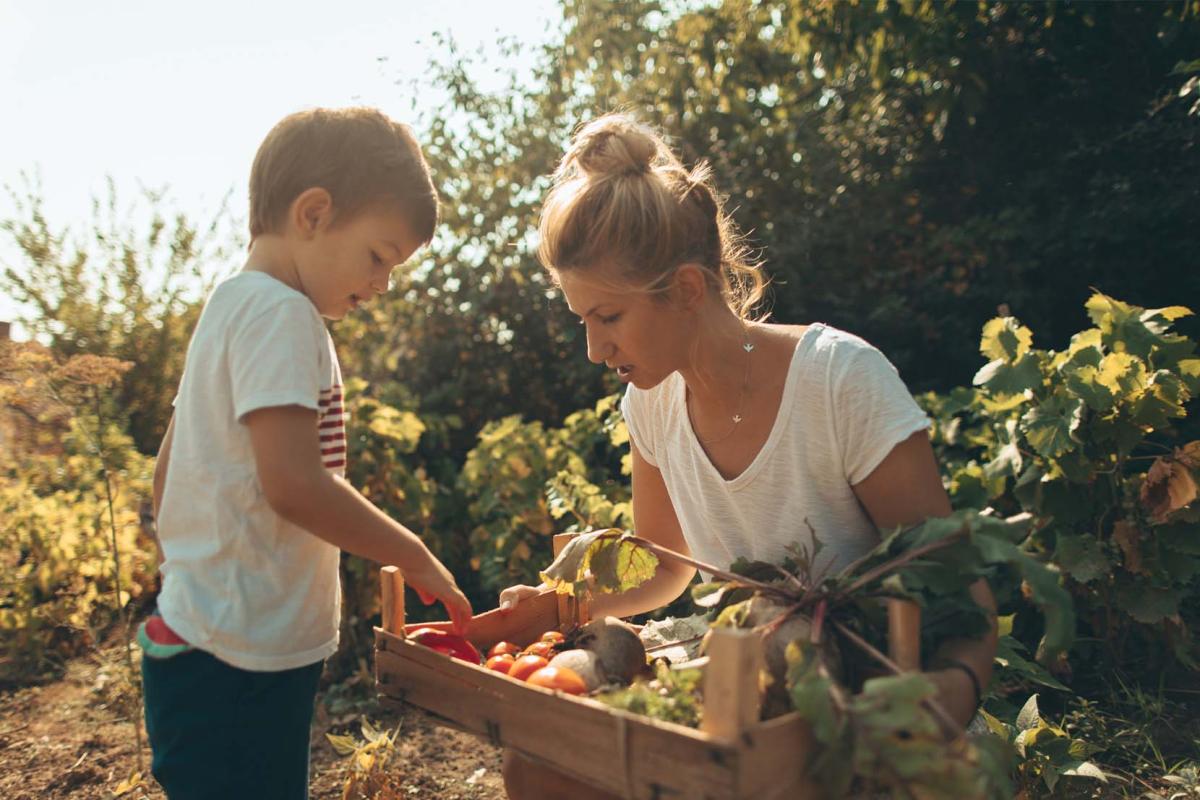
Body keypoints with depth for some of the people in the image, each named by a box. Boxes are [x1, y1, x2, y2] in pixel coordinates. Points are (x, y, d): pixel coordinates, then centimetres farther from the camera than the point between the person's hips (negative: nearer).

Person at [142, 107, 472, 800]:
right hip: (241, 665, -10)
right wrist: (414, 555, -14)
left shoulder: (230, 307, 15)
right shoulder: (279, 311, -16)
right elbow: (292, 482, -26)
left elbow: (168, 475, 18)